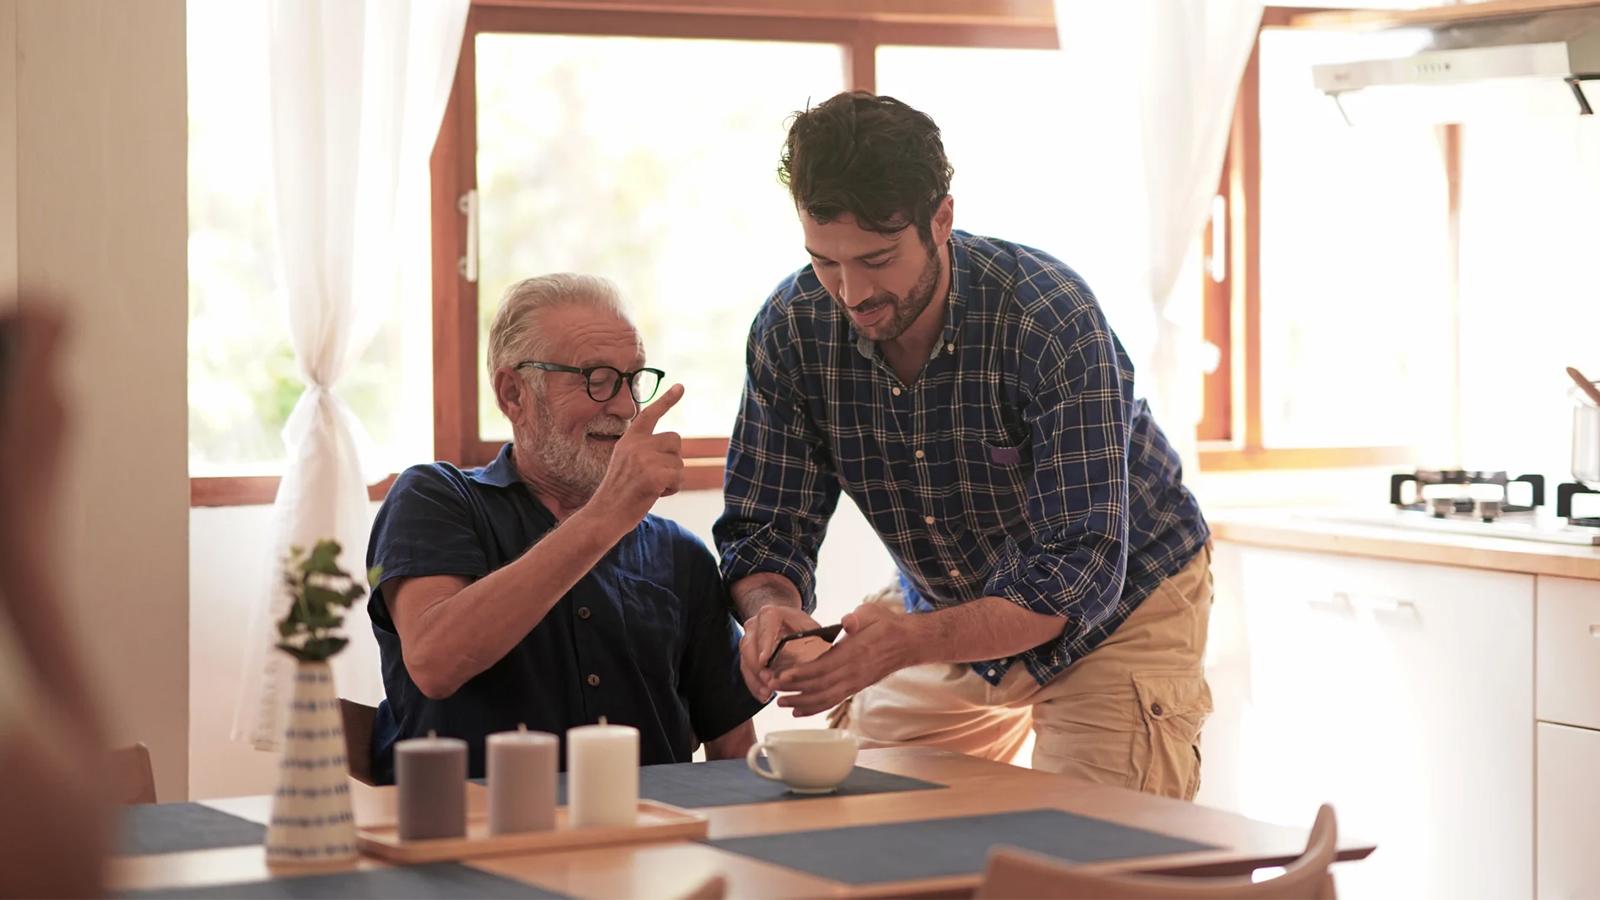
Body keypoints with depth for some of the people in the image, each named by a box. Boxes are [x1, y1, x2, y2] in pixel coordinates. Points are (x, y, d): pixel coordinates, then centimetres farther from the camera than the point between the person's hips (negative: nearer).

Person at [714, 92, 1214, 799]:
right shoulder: (790, 330, -17)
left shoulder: (1050, 317, -32)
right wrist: (771, 610, -36)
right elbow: (765, 528, -10)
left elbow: (1080, 573, -35)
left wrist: (906, 643, -50)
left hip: (1119, 603, -4)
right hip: (947, 613, 4)